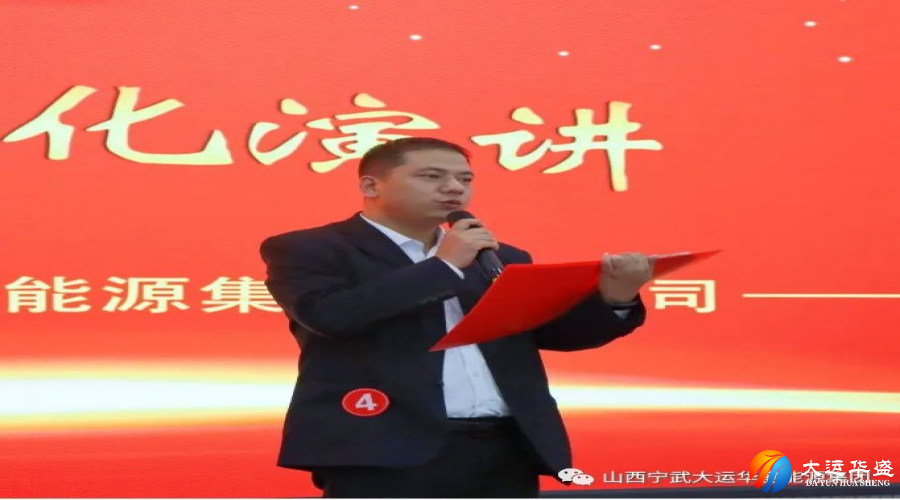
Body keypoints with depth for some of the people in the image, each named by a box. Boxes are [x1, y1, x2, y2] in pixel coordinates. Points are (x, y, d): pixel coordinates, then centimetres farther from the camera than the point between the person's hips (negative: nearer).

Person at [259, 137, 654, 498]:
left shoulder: (502, 258, 20)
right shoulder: (309, 249, 3)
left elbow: (552, 331, 17)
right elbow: (332, 316, -15)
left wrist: (613, 299, -5)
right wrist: (445, 265, -7)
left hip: (503, 451, 6)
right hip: (384, 452, -5)